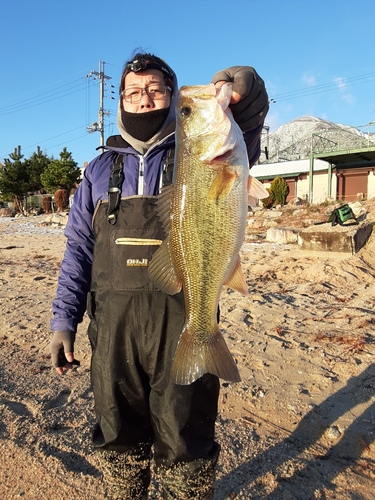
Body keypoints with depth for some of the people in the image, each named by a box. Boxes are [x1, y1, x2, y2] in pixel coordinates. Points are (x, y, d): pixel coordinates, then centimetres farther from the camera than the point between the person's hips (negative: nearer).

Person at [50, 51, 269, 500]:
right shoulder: (101, 169, 16)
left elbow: (240, 147, -13)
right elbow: (78, 249, 12)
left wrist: (244, 100, -35)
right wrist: (63, 320, 3)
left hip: (184, 316, -2)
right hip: (113, 318, 3)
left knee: (184, 442, 8)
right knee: (118, 435, 17)